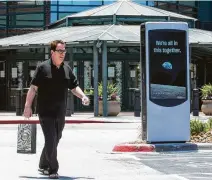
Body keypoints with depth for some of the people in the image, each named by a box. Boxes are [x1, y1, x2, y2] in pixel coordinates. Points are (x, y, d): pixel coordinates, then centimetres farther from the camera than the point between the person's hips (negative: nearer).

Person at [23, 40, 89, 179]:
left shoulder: (67, 69, 8)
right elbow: (33, 88, -6)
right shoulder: (43, 68, -7)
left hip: (61, 113, 6)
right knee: (51, 140, -10)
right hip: (46, 112, -6)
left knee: (55, 141, 13)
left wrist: (83, 96, -4)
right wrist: (28, 106, -10)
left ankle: (43, 165, 30)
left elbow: (74, 87, 15)